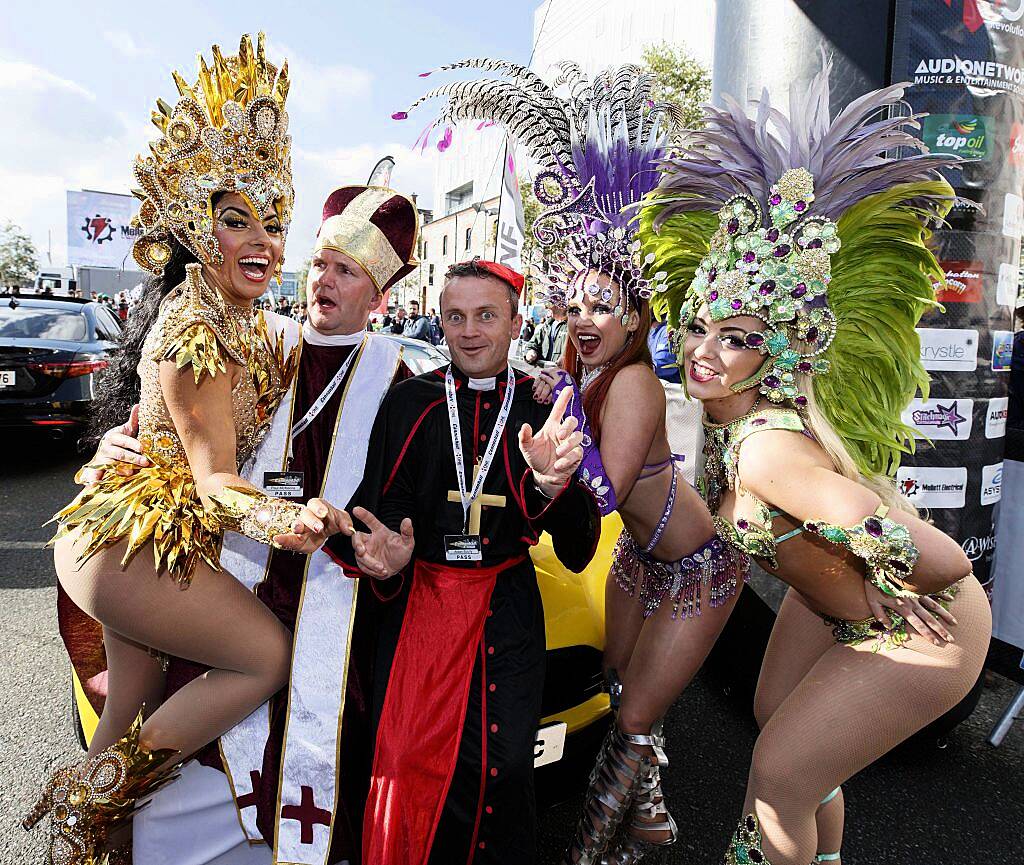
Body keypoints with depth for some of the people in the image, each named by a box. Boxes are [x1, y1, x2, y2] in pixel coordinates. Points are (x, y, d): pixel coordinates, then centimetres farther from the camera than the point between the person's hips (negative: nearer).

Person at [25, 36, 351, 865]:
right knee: (269, 655, -6)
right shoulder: (193, 329, -20)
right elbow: (215, 477, -22)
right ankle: (90, 798, 7)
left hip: (164, 537, 9)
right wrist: (286, 521, -37)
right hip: (132, 538, -9)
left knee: (136, 710, 17)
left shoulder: (247, 325, 9)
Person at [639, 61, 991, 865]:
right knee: (777, 714, 22)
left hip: (923, 626, -8)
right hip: (834, 602, 8)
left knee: (781, 771, 0)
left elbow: (942, 559, -39)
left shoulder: (767, 447, -39)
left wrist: (889, 596, -21)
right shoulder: (725, 409, -13)